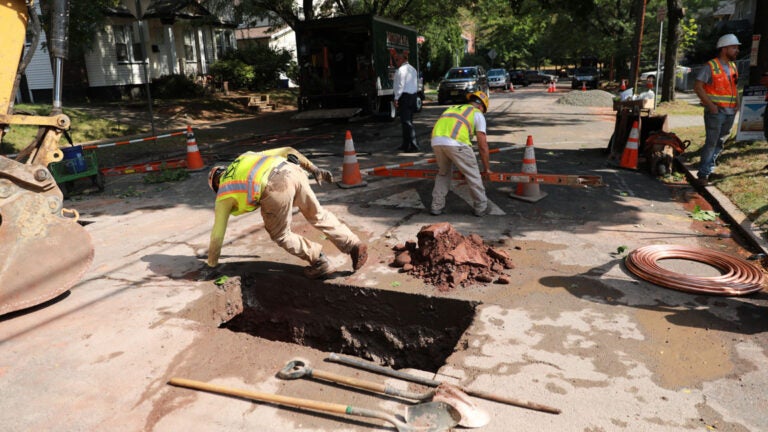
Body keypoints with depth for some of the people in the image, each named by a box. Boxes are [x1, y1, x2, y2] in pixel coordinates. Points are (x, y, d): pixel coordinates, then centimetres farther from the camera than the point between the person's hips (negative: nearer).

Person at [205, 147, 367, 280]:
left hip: (275, 188, -5)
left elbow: (217, 234, 32)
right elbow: (287, 151, 32)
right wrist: (314, 169, 32)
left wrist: (211, 263, 46)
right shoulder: (248, 156, 40)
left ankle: (319, 262, 19)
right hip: (292, 172, 5)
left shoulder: (223, 196, 28)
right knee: (317, 214, 24)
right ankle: (354, 245, 21)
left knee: (280, 235, 18)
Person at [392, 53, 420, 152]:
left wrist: (396, 98, -13)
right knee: (408, 120, 14)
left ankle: (414, 145, -14)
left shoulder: (401, 70, -11)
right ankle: (406, 145, 21)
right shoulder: (413, 69, 17)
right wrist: (414, 94, 20)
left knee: (406, 121, -10)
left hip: (404, 96, -9)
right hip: (413, 95, 10)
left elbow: (400, 85, -16)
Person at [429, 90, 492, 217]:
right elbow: (483, 146, 15)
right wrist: (487, 168, 25)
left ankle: (436, 206, 24)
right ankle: (481, 208, 20)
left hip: (436, 141, 5)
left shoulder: (452, 108, 37)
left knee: (443, 173, 26)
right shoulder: (478, 114, 20)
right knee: (473, 174, 12)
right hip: (456, 142, -5)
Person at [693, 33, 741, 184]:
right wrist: (710, 104, -18)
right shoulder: (711, 66, -9)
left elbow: (734, 87, 24)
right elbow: (697, 86, -13)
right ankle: (703, 174, -4)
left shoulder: (733, 66, 15)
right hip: (715, 111, -8)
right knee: (711, 142, -9)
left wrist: (737, 103, 9)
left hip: (730, 112, 8)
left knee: (720, 143, 12)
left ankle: (709, 169, 22)